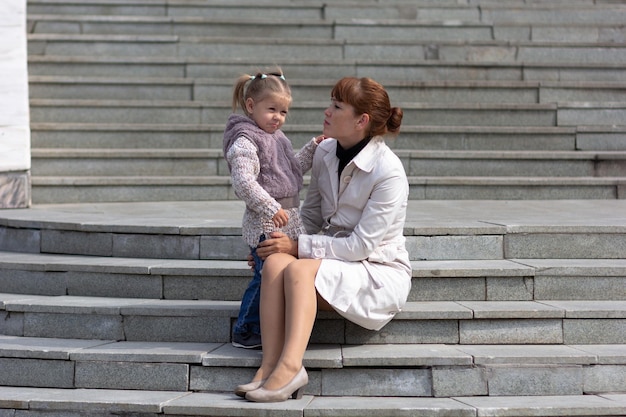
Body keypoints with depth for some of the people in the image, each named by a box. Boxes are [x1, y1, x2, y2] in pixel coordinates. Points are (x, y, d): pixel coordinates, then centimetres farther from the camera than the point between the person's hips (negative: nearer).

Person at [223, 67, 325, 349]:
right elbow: (243, 182, -22)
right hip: (264, 222, -9)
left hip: (286, 218, 9)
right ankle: (245, 333, 4)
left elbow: (294, 168, 30)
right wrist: (271, 208, -25)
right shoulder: (245, 142, -13)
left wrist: (312, 148, 16)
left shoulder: (276, 138, 17)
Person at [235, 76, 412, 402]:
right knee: (274, 262, -25)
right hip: (335, 261, 6)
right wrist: (283, 240, -1)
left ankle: (289, 368, -42)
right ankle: (270, 366, -37)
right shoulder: (325, 152, 5)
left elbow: (361, 245, -18)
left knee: (300, 269, -32)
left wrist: (298, 246, -17)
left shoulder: (389, 172, -18)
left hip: (380, 271, -6)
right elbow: (311, 214, 17)